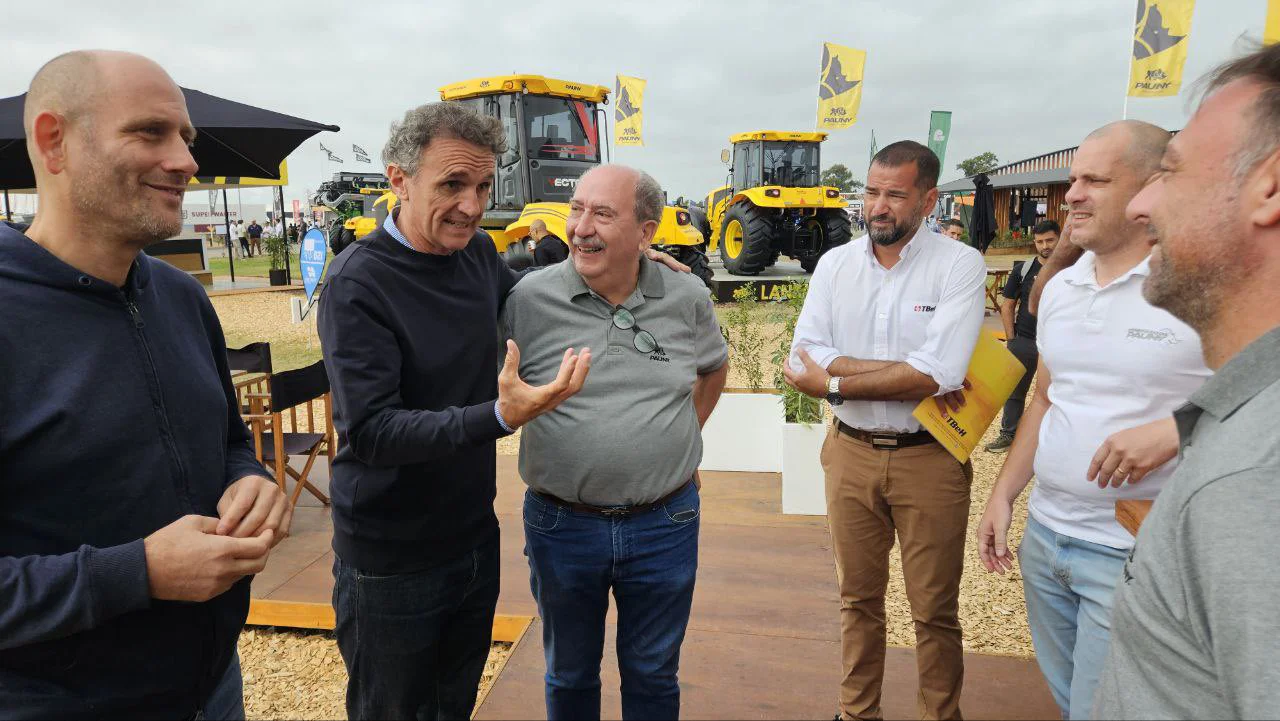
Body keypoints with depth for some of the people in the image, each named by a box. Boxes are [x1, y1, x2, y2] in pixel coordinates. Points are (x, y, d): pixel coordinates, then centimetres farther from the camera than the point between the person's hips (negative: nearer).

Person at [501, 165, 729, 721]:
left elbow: (714, 368, 15)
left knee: (653, 676, 21)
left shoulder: (688, 298, -4)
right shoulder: (529, 299, -12)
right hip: (562, 525, -1)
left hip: (665, 526, 1)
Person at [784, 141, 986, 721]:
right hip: (851, 453, 3)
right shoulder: (834, 264, 1)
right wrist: (907, 374, -19)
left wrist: (833, 381, -16)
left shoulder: (959, 266, -9)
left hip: (929, 458, -3)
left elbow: (937, 374, -22)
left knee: (935, 610, 12)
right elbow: (805, 360, -11)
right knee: (858, 598, 18)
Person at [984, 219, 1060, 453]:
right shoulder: (1023, 270, 2)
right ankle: (1008, 434, 23)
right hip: (1023, 341, 2)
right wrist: (1011, 339, 0)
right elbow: (1007, 305, 6)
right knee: (1014, 390, 10)